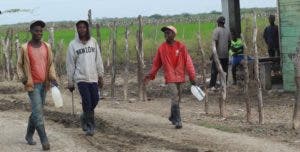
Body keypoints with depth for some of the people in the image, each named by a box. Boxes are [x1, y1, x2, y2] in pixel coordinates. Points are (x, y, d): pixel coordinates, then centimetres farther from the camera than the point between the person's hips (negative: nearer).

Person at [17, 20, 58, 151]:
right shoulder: (25, 48, -6)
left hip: (44, 84, 5)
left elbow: (50, 64, 11)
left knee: (36, 111, 14)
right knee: (38, 112, -11)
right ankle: (44, 141, -12)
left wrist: (52, 77, -3)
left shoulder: (47, 47, 6)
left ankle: (29, 135, 30)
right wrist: (22, 77, -15)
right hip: (33, 84, -5)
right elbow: (20, 65, 2)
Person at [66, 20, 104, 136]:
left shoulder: (93, 42, 6)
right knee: (87, 102, -8)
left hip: (93, 78, 3)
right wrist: (70, 82, 0)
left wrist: (100, 75, 6)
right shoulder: (73, 45, -2)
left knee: (95, 100, 3)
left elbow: (98, 60, 9)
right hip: (81, 78, -3)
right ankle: (90, 126, 2)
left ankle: (85, 117, 30)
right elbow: (70, 64, 0)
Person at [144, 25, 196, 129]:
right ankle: (177, 121, -9)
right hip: (170, 78, -1)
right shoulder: (161, 48, 1)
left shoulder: (181, 46, -2)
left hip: (180, 77, 1)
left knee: (177, 99, 11)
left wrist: (192, 77, -4)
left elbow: (188, 61, -1)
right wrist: (150, 75, 4)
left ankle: (173, 117, 31)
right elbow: (156, 63, 11)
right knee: (175, 99, -13)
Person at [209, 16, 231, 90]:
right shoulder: (227, 31, 9)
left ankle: (212, 85, -8)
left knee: (214, 70, -3)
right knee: (225, 70, 9)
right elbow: (229, 42, 13)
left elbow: (215, 42, -14)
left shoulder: (216, 30, -9)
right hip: (225, 55, 5)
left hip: (218, 54, -5)